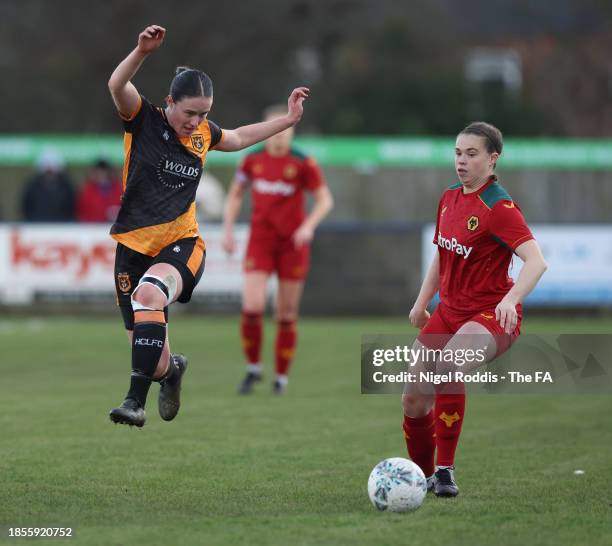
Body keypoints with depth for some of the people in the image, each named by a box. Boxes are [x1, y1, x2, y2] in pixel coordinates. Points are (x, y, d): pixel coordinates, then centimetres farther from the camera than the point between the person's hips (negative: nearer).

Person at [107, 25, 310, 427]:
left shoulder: (204, 134, 9)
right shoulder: (144, 119, -4)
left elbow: (239, 138, 31)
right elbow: (117, 85, -23)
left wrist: (288, 120, 29)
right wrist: (143, 51, -39)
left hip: (182, 244, 2)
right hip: (135, 246, -1)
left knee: (149, 293, -35)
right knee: (157, 366, -2)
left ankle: (136, 401, -36)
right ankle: (173, 368, 39)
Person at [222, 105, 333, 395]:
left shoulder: (303, 163, -5)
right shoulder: (253, 160, 3)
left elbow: (325, 200, -3)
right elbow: (235, 194, 16)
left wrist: (308, 225, -19)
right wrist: (228, 230, 8)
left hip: (292, 243, -1)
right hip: (260, 241, 1)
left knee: (287, 314, 3)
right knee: (252, 307, -14)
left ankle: (281, 376, 17)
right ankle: (253, 367, 6)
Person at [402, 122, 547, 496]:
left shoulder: (499, 207, -16)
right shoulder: (450, 199, 7)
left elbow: (536, 261, -28)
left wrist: (511, 300, -43)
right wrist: (422, 303, 21)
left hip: (490, 315, -8)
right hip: (449, 311, 8)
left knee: (448, 368, -36)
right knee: (414, 399, 4)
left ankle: (445, 471, -24)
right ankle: (423, 475, 28)